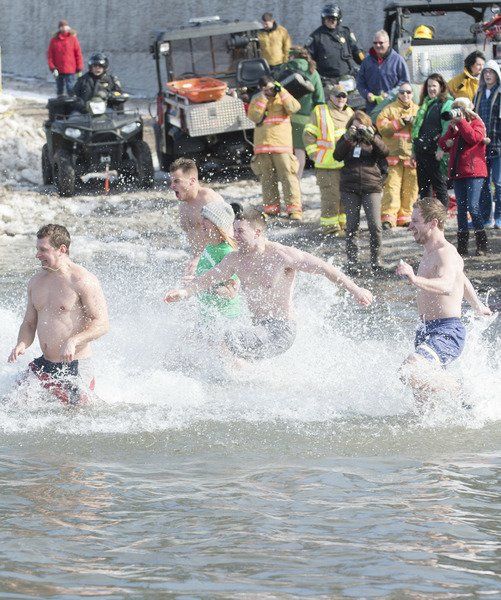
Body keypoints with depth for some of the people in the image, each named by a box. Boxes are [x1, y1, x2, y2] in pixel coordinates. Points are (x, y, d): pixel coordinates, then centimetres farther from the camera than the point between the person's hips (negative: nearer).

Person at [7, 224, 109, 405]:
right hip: (43, 365, 7)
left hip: (75, 367, -7)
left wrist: (73, 341, -31)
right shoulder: (36, 282, 10)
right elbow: (29, 323, 16)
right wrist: (22, 344, -6)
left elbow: (102, 324, -16)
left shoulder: (83, 281, -13)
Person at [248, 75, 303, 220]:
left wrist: (281, 92, -13)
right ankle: (271, 207, 11)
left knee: (288, 176, -8)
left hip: (281, 143, -2)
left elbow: (294, 108, -12)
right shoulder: (257, 99, 10)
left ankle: (294, 208, -10)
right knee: (267, 178, 5)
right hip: (262, 145, 2)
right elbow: (254, 117, -5)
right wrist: (263, 98, -10)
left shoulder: (282, 97, 7)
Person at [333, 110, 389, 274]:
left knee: (375, 226, -8)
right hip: (350, 188, 1)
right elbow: (337, 156, -5)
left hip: (371, 187, -1)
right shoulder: (345, 140, 11)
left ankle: (376, 260, 2)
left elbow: (384, 152, -7)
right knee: (352, 226, 2)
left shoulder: (373, 139, 10)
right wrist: (347, 139, -16)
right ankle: (352, 261, 9)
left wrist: (372, 137, -20)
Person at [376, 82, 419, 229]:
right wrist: (401, 122, -12)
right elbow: (382, 127, -6)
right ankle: (388, 217, -15)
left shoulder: (418, 111, 17)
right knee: (392, 185, -11)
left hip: (412, 156, 3)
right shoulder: (389, 110, 8)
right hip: (393, 155, -3)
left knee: (410, 188, 2)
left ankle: (405, 216, 10)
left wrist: (414, 122, -8)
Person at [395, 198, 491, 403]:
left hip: (447, 332, -10)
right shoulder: (430, 254, 15)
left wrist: (415, 280, -55)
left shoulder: (446, 253, -16)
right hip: (427, 332, 10)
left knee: (411, 371, -31)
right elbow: (462, 278, 33)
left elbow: (446, 286, -37)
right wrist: (477, 305, 50)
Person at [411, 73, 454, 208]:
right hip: (422, 151, 8)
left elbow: (447, 128, -14)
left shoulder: (447, 104, -4)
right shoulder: (425, 104, 20)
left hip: (436, 153, -8)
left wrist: (442, 149, -22)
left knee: (439, 186, -6)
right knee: (423, 187, 11)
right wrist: (414, 149, 17)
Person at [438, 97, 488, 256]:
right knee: (461, 208, 6)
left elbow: (473, 137, -18)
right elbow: (443, 144, 9)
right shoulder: (454, 127, 18)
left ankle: (482, 243, -2)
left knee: (472, 207, -12)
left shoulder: (476, 123, 1)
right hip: (458, 172, 6)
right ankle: (462, 245, 8)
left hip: (473, 171, -6)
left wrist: (461, 121, -14)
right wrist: (452, 128, -3)